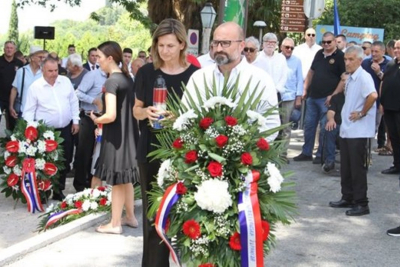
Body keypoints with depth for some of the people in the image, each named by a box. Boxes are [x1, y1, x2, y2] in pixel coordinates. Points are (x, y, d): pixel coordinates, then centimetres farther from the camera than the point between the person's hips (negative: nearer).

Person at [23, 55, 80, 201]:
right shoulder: (35, 87, -9)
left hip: (65, 129, 4)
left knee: (65, 162, 10)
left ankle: (58, 191, 24)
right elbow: (29, 111, -6)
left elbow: (73, 102, 10)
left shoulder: (65, 81, 2)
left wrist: (75, 121, 6)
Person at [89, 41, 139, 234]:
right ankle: (130, 217, 28)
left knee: (117, 181, 2)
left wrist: (95, 119, -8)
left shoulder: (112, 81, -19)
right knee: (125, 178, 18)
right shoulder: (127, 78, 6)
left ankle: (115, 224, 12)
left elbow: (110, 115, -26)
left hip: (114, 136, -8)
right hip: (127, 133, 8)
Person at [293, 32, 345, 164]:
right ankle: (306, 153, 20)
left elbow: (344, 79, -11)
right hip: (312, 97, 7)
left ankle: (321, 155, 9)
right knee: (309, 125, 11)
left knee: (324, 128, 0)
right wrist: (305, 89, 15)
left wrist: (333, 95, -15)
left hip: (326, 99, -7)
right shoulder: (319, 54, 13)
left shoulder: (340, 56, -7)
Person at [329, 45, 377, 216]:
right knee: (346, 167, 15)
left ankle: (361, 204, 6)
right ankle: (348, 198, 26)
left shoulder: (363, 77, -15)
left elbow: (373, 95, -33)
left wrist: (362, 113, -21)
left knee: (357, 168, -2)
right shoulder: (350, 78, 12)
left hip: (358, 131, -9)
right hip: (346, 129, 9)